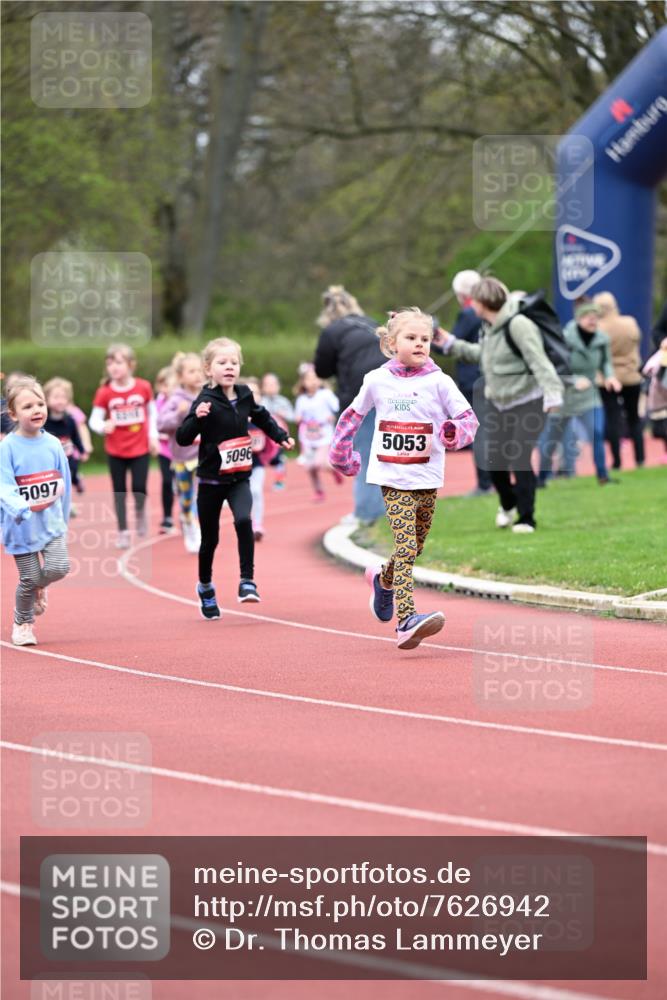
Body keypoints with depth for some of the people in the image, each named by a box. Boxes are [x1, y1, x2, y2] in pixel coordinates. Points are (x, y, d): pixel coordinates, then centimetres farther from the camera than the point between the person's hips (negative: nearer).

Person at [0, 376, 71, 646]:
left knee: (58, 568, -14)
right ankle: (22, 623, 26)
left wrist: (63, 519, 15)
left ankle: (39, 587, 21)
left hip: (51, 521, 3)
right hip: (22, 524, -3)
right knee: (30, 579, 1)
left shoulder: (53, 444, -1)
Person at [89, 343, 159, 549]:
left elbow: (152, 412, 8)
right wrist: (103, 427, -30)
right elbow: (94, 419, -9)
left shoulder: (143, 387, -6)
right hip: (115, 451, 0)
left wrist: (153, 436, 3)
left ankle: (140, 512, 26)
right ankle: (123, 532, 18)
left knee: (139, 488, -7)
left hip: (140, 448, 0)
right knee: (119, 492, 7)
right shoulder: (104, 393, -10)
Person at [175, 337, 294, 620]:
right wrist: (196, 417, -37)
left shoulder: (244, 396, 0)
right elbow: (183, 438, -22)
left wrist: (280, 436, 23)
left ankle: (247, 581, -17)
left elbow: (260, 416, 23)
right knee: (210, 538, 8)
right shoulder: (206, 402, -16)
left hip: (239, 479, 3)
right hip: (211, 480, -3)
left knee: (244, 520, -24)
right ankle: (205, 587, 31)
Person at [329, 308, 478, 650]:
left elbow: (469, 419, -3)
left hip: (427, 478, 2)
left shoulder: (439, 382, -2)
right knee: (406, 545, -15)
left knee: (413, 547, 13)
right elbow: (353, 415, 18)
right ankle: (406, 621, -23)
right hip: (392, 477, -2)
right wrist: (341, 455, 16)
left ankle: (383, 581, 46)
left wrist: (454, 433, -24)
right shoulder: (377, 381, 2)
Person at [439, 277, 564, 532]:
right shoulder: (489, 326, 6)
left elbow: (539, 362, -27)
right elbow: (482, 354, 24)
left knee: (519, 460, -10)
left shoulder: (517, 324, -21)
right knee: (493, 458, 7)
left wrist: (552, 394, -36)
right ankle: (508, 505, 34)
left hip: (527, 403, -8)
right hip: (498, 403, 8)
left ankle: (526, 518, 3)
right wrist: (451, 344, 24)